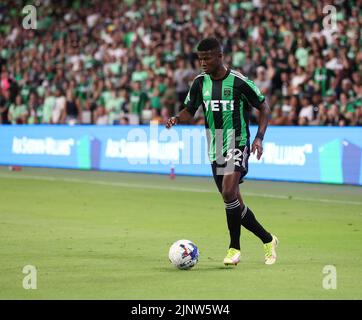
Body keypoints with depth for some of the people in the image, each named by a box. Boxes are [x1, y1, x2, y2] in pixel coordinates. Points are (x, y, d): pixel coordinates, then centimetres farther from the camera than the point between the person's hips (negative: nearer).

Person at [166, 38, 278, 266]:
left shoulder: (239, 81, -11)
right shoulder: (200, 82, 3)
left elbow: (264, 108, -2)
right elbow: (189, 112, 10)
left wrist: (259, 138, -12)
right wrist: (176, 119, -12)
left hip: (237, 145, -6)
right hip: (215, 150, 6)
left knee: (229, 194, -21)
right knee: (235, 203, 8)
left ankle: (234, 248, -7)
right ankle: (268, 240, 24)